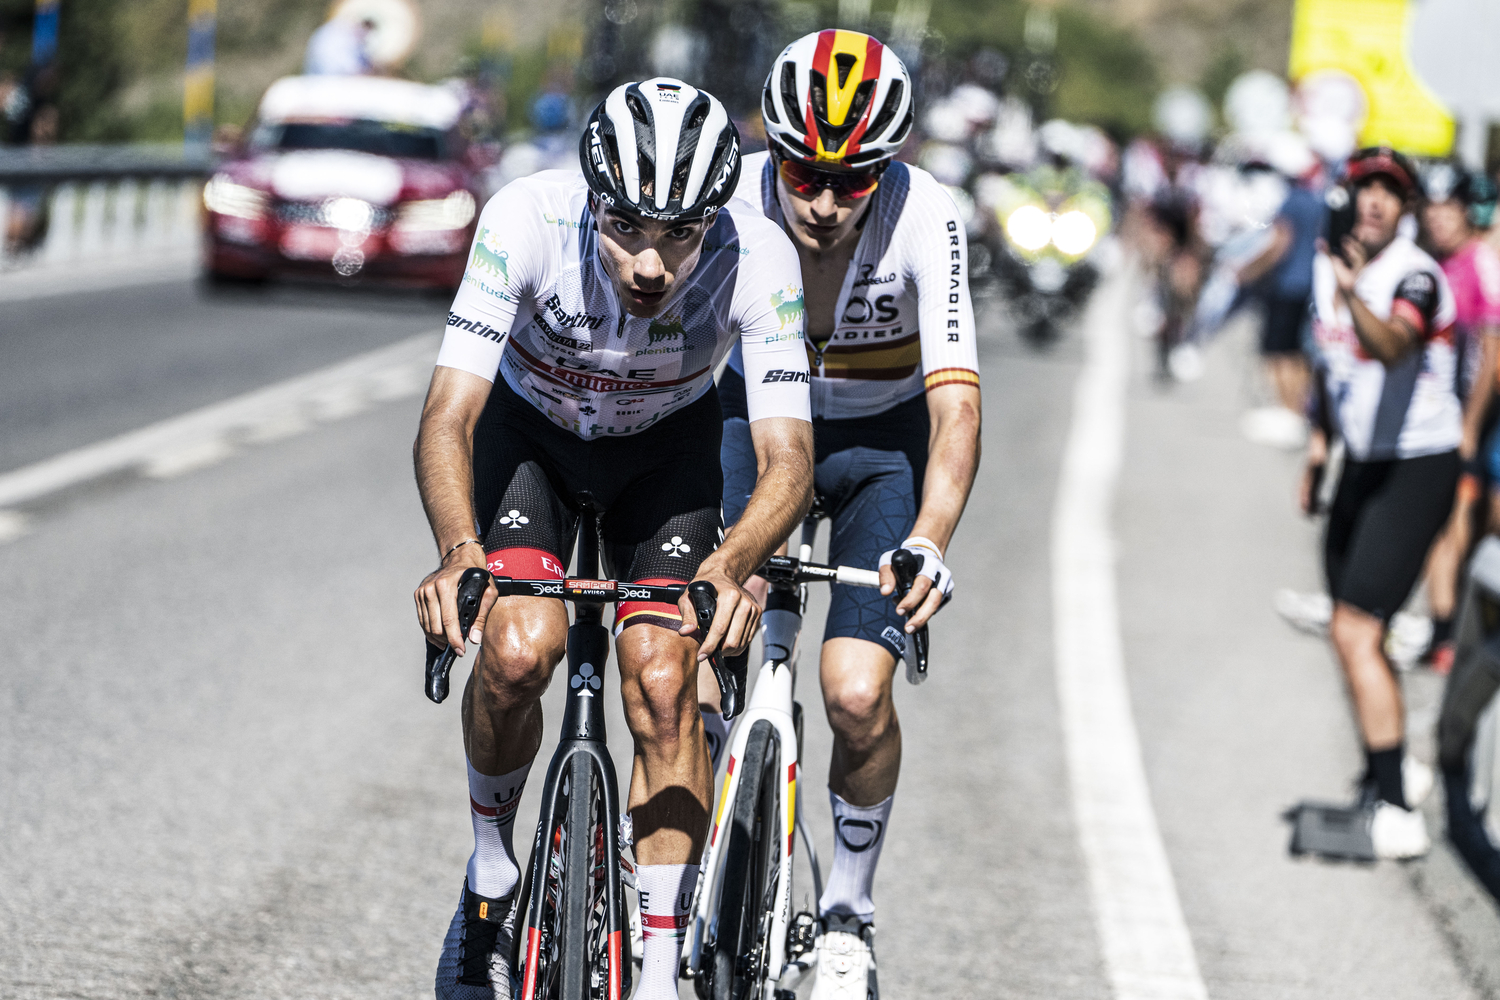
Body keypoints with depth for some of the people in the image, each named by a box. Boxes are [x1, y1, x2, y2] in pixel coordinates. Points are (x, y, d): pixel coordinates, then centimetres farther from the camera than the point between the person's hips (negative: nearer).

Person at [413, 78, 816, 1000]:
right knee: (518, 648, -24)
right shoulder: (527, 221, -36)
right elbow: (447, 418, -38)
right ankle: (492, 872, 5)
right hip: (530, 426, 0)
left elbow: (789, 459, -36)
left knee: (663, 683, -17)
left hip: (668, 446, 0)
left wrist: (732, 565, -57)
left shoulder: (757, 258, -34)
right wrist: (459, 551, -57)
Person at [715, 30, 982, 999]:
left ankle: (850, 917, 9)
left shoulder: (924, 219, -31)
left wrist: (932, 540, -54)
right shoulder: (732, 202, -26)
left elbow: (955, 400, -38)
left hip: (885, 440, -2)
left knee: (857, 698, -15)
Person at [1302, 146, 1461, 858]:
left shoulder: (1416, 276, -20)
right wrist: (1319, 441, 27)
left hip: (1417, 469, -8)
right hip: (1361, 463, 8)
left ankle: (1396, 807, -16)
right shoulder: (1329, 262, 6)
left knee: (1354, 631, -17)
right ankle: (1382, 777, 31)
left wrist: (1353, 294, -59)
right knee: (1353, 632, 15)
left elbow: (1392, 346, -42)